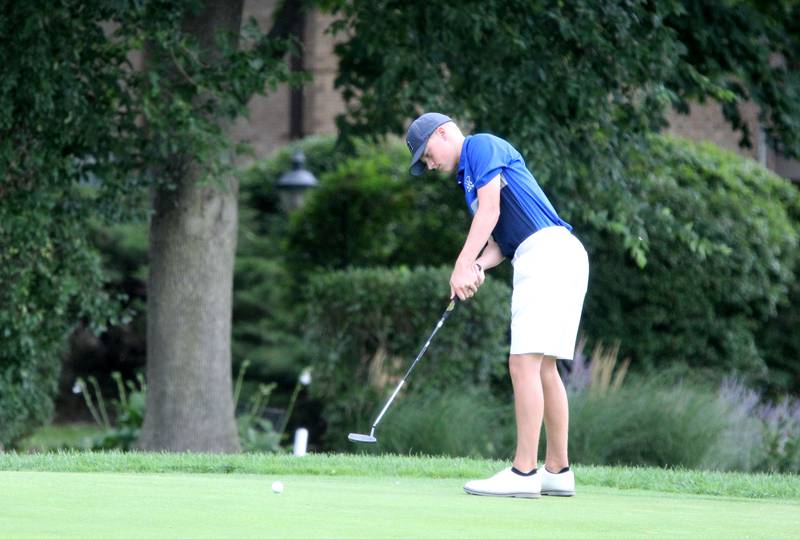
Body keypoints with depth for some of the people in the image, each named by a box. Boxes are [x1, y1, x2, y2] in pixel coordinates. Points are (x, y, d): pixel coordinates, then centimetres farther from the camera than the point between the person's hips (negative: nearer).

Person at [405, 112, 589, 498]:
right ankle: (557, 471, 14)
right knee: (542, 368, 11)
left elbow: (490, 211, -11)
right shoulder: (469, 177, 27)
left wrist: (462, 267, -14)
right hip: (544, 260, 10)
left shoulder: (482, 146, 0)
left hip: (548, 251, -10)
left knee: (525, 363, -13)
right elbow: (497, 242, 21)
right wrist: (478, 267, 0)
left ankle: (523, 473, -16)